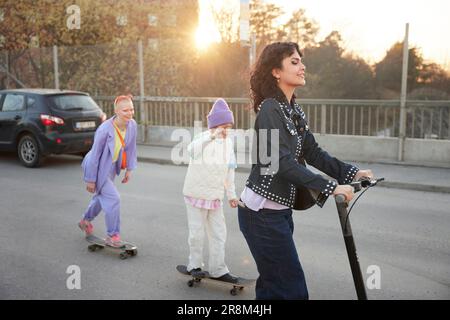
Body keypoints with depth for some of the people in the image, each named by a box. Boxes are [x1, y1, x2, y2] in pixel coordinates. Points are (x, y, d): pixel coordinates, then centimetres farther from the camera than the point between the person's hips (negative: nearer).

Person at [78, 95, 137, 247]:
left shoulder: (132, 125, -14)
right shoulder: (105, 129, -31)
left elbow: (130, 148, 1)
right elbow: (95, 154, -23)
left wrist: (129, 169, 5)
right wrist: (90, 180, -16)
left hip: (112, 166, 7)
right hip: (99, 167, -7)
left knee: (102, 197, 24)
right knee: (113, 198, -12)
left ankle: (86, 221, 50)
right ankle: (112, 235, 6)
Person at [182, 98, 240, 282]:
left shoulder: (228, 142, 4)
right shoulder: (203, 139, -14)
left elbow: (229, 170, 13)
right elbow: (192, 150, -40)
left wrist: (231, 194, 16)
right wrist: (212, 136, -48)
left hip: (215, 197, 6)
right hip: (196, 194, -5)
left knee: (219, 234, 8)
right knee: (197, 233, 4)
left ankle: (218, 270, 19)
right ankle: (195, 265, 23)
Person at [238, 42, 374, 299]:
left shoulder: (295, 111, 10)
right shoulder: (270, 110, -17)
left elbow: (313, 153, 8)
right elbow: (283, 163, -26)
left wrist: (351, 173, 0)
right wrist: (331, 188, -29)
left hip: (280, 210, 9)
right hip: (263, 212, -9)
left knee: (272, 284, 19)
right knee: (293, 289, -3)